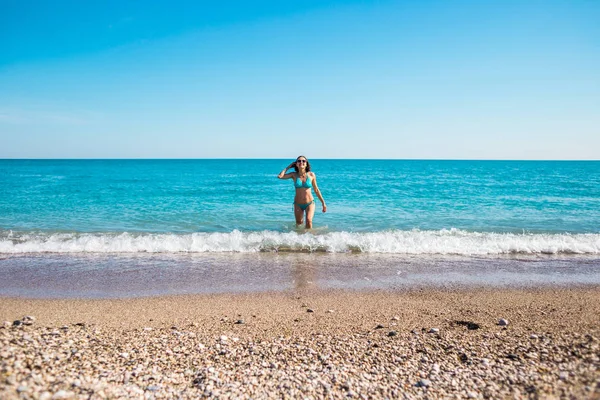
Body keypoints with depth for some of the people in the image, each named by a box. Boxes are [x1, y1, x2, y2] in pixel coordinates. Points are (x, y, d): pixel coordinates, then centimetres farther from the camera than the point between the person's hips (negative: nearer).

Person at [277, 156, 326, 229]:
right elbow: (280, 176, -19)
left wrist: (323, 203, 5)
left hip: (310, 203, -1)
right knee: (299, 224, 13)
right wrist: (288, 166, -8)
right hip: (298, 204, 1)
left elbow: (316, 190, 3)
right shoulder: (294, 175, -6)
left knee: (309, 220, -22)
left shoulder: (311, 175, -6)